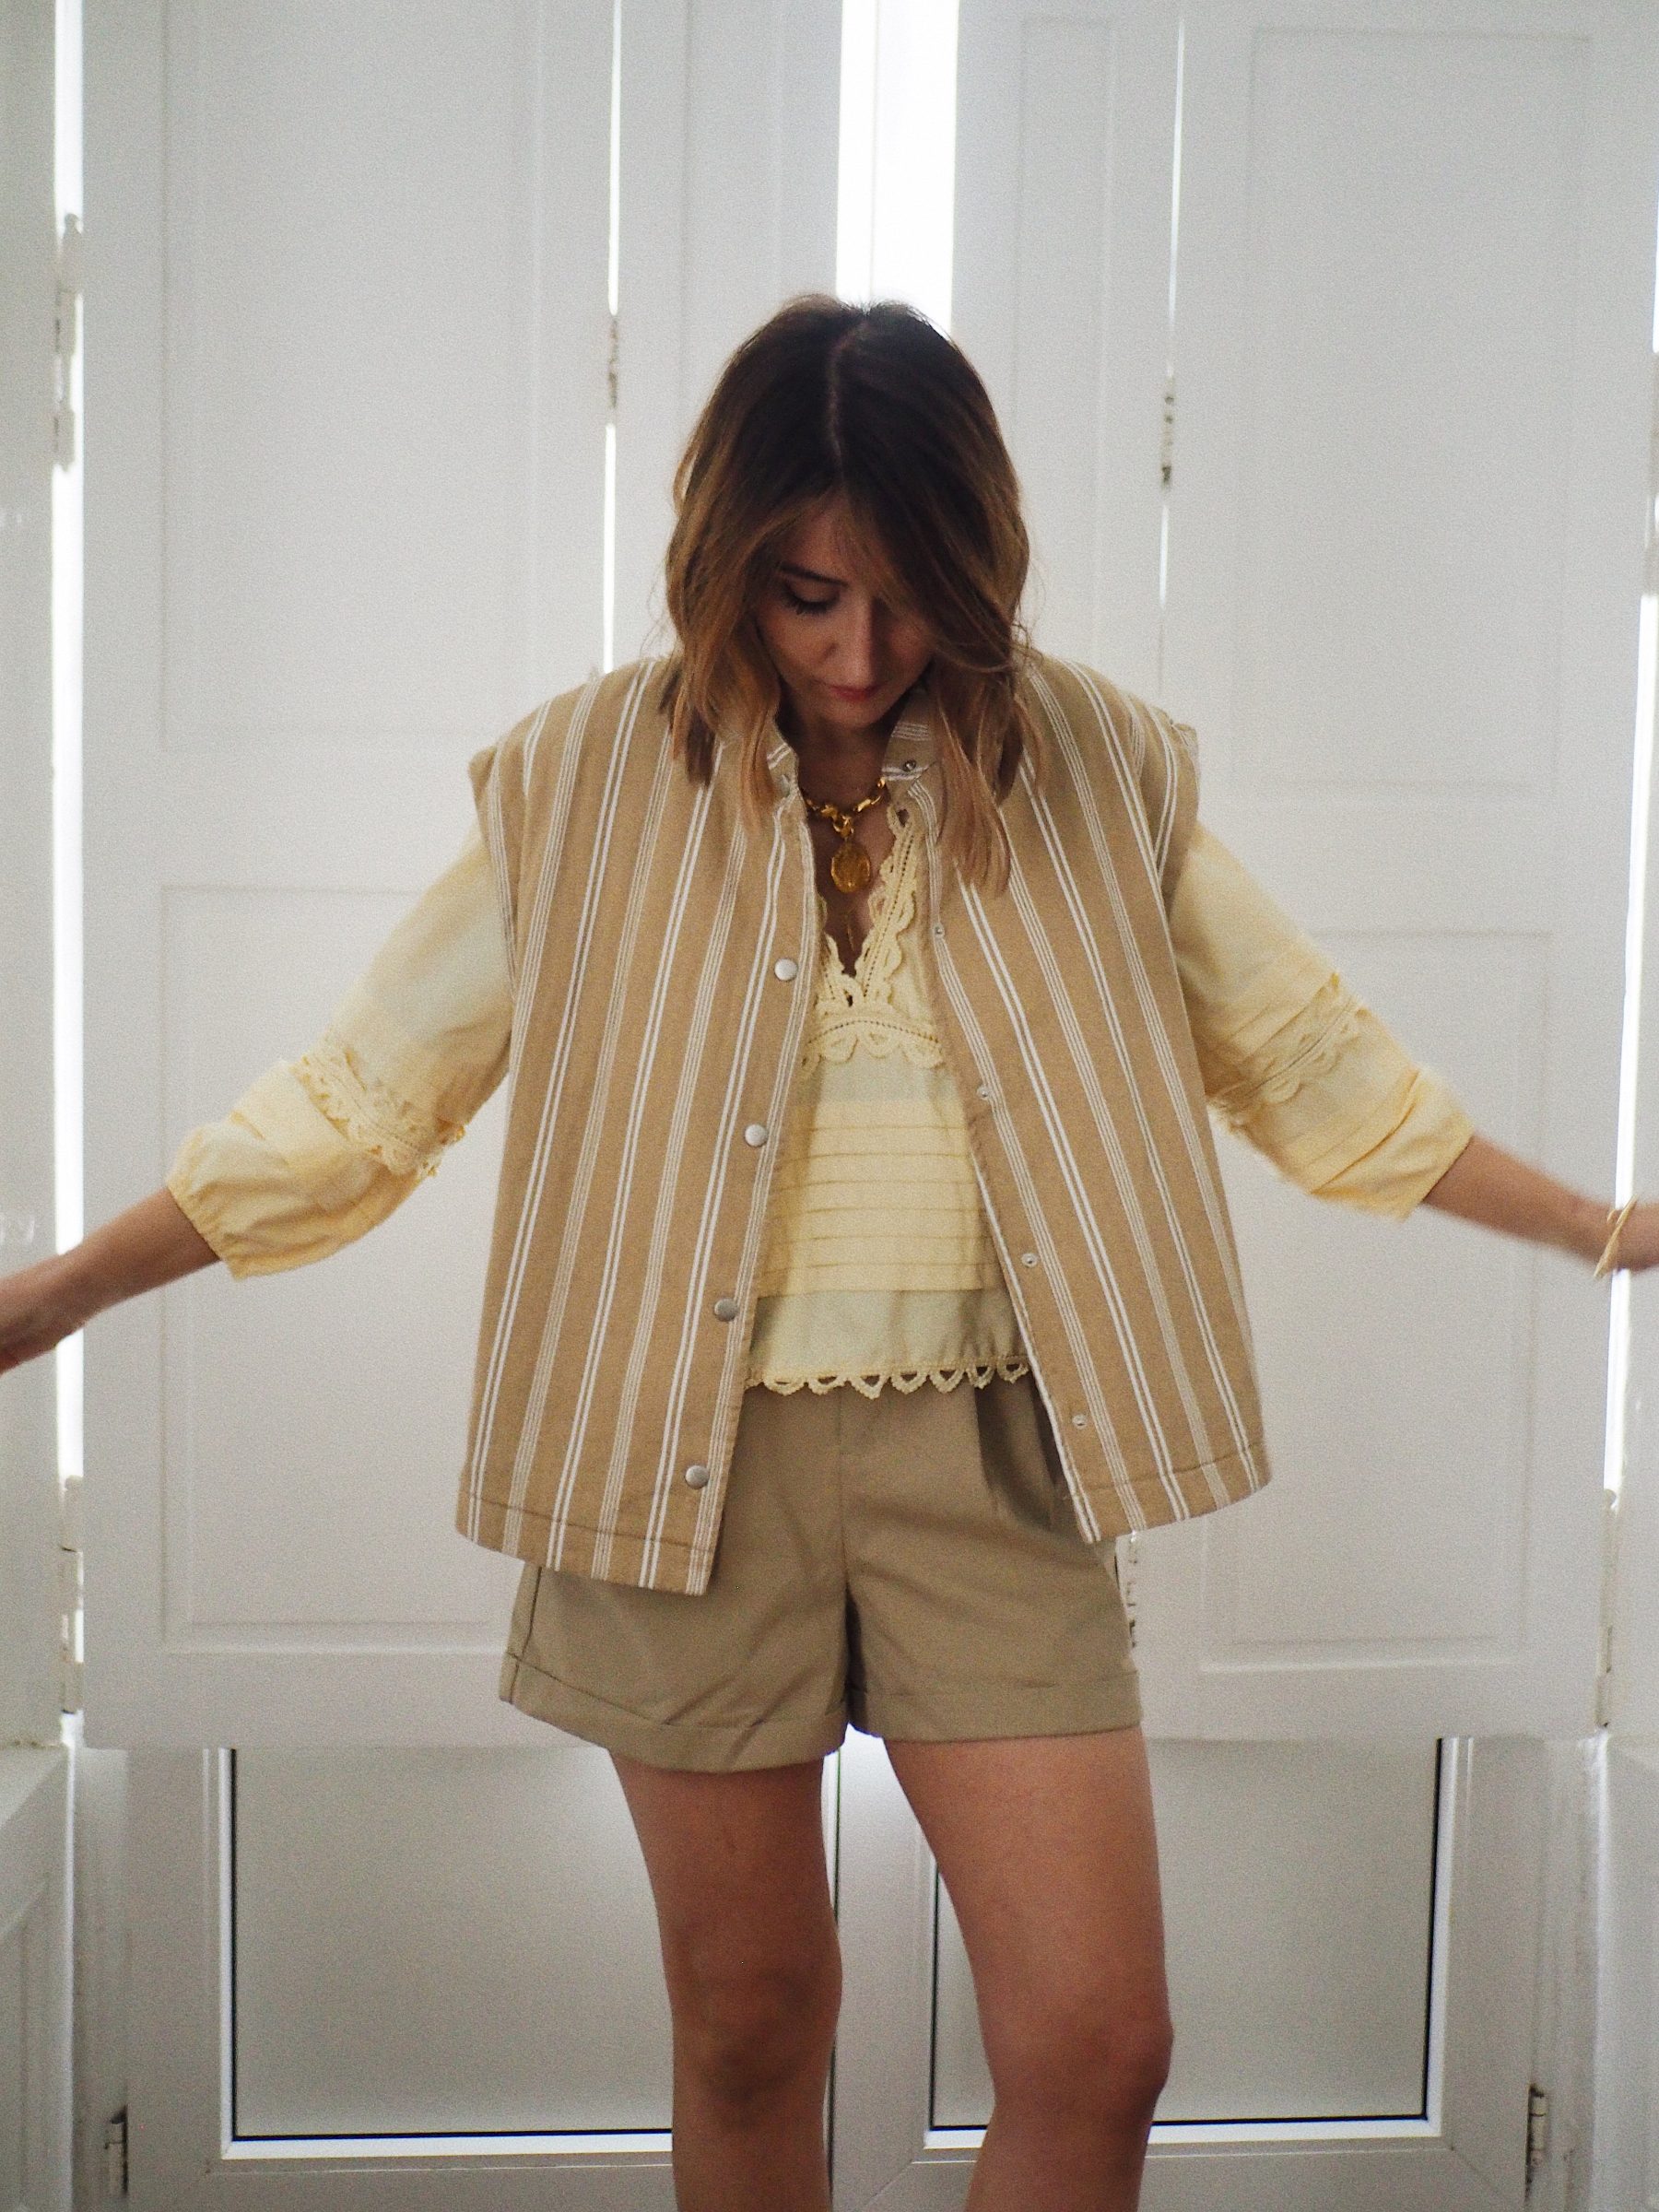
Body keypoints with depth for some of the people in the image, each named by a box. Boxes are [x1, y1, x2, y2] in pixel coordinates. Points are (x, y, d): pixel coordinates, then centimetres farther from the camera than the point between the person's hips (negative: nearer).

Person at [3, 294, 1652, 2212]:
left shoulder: (1094, 772, -1)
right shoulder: (589, 782, -3)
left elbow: (1306, 1062, 9)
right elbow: (360, 1097, 2)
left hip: (984, 1450, 1)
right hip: (694, 1460, 0)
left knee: (1096, 2048, -2)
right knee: (747, 2030, 13)